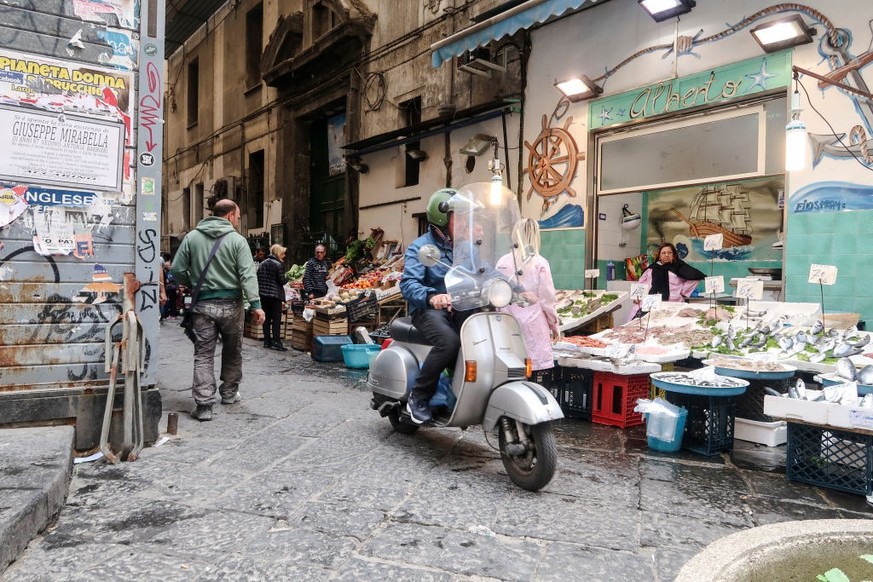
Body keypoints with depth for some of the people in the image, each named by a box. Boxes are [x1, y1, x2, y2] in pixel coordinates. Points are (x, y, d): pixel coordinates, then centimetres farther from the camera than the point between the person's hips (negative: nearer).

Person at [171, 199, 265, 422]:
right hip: (231, 304, -2)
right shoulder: (237, 240, -6)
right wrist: (255, 304, -14)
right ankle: (229, 393, 30)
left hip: (203, 304, 2)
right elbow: (248, 275, -13)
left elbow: (177, 270, 3)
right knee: (232, 352, 16)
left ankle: (203, 404, -1)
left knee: (203, 355, 4)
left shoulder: (192, 237, 3)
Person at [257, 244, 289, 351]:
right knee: (276, 319, -1)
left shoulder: (262, 263, 8)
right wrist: (287, 278, 7)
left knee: (267, 318, 12)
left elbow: (258, 278, 10)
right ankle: (276, 343, -3)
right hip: (275, 295, -6)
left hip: (263, 294, 6)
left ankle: (267, 341, 15)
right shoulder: (278, 264, -11)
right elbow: (282, 281, -12)